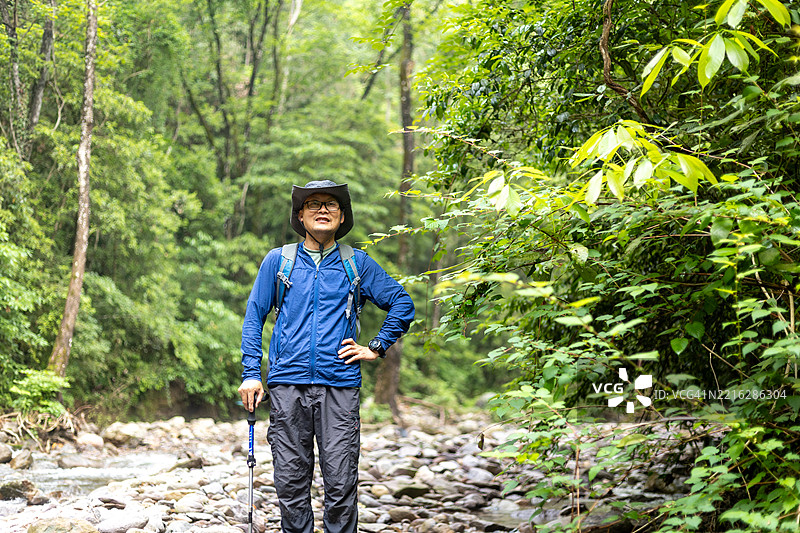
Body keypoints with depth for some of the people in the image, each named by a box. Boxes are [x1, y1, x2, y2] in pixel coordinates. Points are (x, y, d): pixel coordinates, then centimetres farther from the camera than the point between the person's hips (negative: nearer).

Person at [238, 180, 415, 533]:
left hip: (339, 385, 0)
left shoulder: (357, 263, 10)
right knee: (290, 483, 2)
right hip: (288, 383, 1)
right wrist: (251, 374, 3)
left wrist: (376, 347, 8)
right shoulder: (278, 261, 10)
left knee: (341, 484, -4)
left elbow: (402, 304, 18)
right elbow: (254, 317, 11)